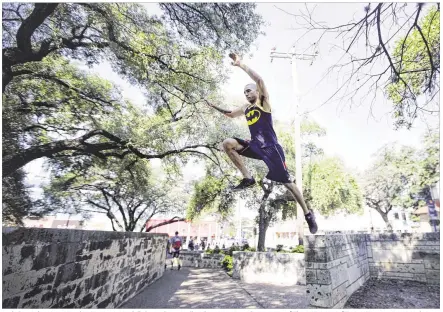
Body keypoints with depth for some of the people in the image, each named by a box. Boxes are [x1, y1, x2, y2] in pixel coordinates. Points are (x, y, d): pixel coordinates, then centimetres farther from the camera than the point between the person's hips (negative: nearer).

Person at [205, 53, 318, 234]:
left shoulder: (264, 102, -1)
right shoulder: (245, 109, 16)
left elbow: (260, 80, -18)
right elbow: (230, 114, 35)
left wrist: (240, 64, -16)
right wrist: (214, 106, 27)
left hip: (271, 147, -5)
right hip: (255, 146, 6)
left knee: (286, 182, -3)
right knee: (227, 144, -13)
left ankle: (308, 214, 16)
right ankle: (248, 178, -9)